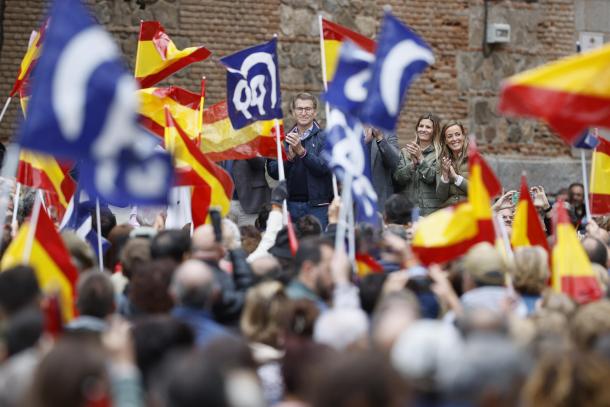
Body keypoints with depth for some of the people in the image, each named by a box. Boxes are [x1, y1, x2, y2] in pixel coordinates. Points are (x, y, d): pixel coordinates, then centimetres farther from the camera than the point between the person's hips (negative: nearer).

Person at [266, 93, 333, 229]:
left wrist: (301, 151, -21)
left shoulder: (324, 137, 1)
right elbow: (273, 171, 4)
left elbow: (325, 167, -12)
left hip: (317, 206, -3)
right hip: (291, 204, 3)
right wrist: (289, 157, -13)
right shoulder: (284, 138, 12)